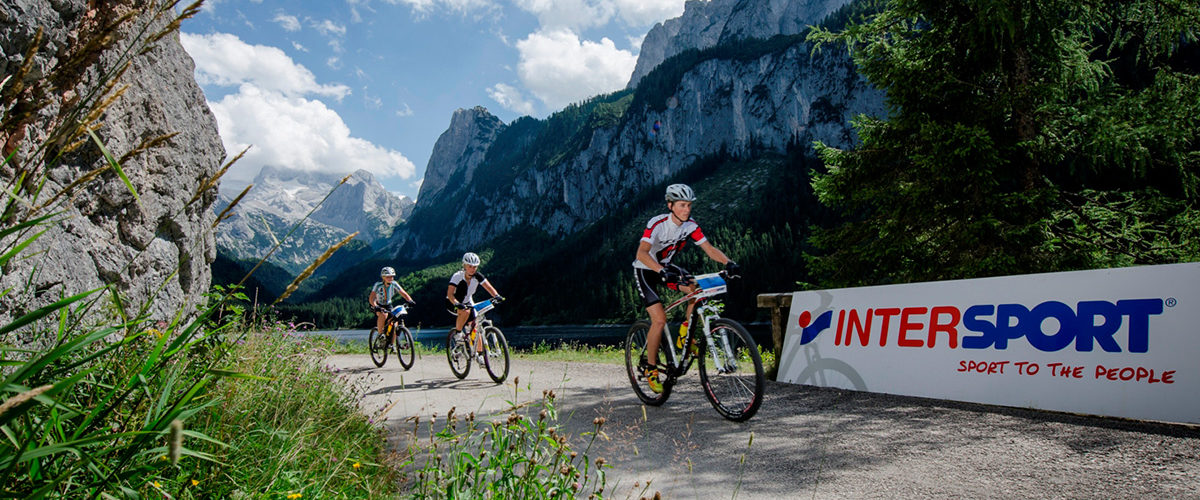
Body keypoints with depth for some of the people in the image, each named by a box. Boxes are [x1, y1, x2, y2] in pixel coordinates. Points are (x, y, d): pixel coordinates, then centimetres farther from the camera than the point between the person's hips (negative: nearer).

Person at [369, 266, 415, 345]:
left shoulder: (394, 284, -16)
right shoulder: (378, 285, -24)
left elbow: (403, 293, -20)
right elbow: (371, 298, -33)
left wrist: (410, 301, -40)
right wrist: (375, 306, -52)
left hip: (388, 305, 3)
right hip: (378, 305, -3)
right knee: (383, 315, -36)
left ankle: (391, 344, 1)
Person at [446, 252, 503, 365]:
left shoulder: (477, 276, -15)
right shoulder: (457, 276, -26)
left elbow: (489, 287, -20)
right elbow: (449, 294, -34)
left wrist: (496, 296, -40)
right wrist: (457, 304, -52)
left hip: (468, 302, 4)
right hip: (454, 304, -4)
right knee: (466, 311, -37)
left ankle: (479, 354, 2)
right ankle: (457, 333, -15)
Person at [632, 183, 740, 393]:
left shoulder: (691, 226, -11)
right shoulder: (657, 224, -28)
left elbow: (709, 249, -14)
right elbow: (642, 253, -41)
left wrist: (728, 262, -33)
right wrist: (662, 271, -56)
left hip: (666, 267, 6)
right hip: (645, 271, -5)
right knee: (660, 319, -19)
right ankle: (650, 367, 1)